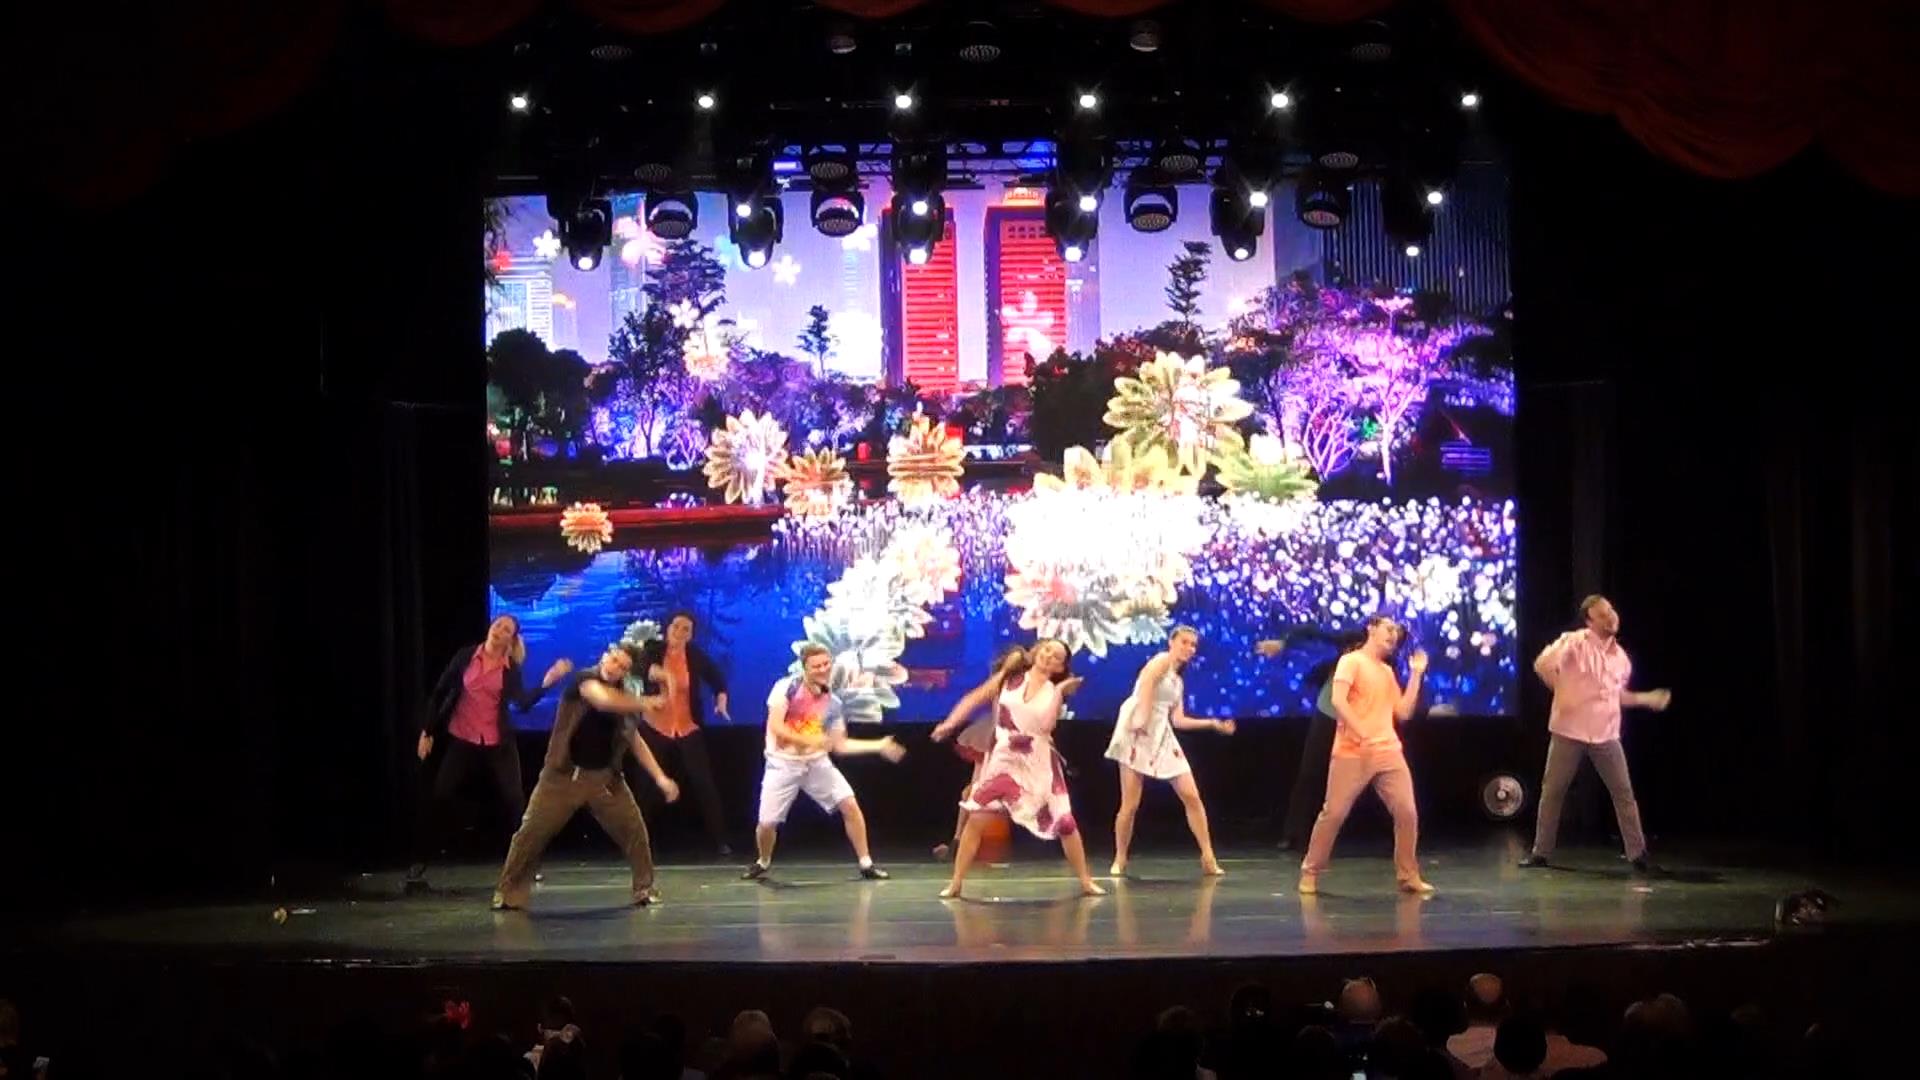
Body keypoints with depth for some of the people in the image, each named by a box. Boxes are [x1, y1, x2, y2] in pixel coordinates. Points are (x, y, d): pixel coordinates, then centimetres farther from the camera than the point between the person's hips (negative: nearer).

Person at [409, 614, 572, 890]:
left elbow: (524, 704, -16)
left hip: (498, 744, 1)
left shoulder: (511, 670, 0)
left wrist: (547, 683, -30)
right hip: (460, 741, -1)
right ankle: (418, 865, 1)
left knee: (514, 800, -1)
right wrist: (427, 731, 1)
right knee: (438, 799, -6)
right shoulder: (466, 656, -1)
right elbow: (439, 692, 3)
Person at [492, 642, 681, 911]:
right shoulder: (584, 679, -12)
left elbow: (635, 741, 9)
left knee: (634, 829, 0)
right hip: (564, 774, -5)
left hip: (604, 776, 5)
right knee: (532, 832, -5)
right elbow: (603, 700, -34)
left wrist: (660, 777, -1)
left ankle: (644, 889, 15)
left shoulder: (623, 699, 5)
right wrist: (644, 703, -21)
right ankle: (509, 893, 6)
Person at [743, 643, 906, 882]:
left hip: (817, 762, 3)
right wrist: (809, 740, -30)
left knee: (850, 806, -10)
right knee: (767, 824, -6)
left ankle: (866, 864, 2)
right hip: (783, 763, -3)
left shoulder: (832, 703, 1)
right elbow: (774, 727, -20)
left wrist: (879, 745, 3)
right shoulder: (787, 687, -13)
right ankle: (763, 862, 26)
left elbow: (840, 745, 7)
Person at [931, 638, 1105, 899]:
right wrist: (950, 723, -5)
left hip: (1039, 764, 1)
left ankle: (1086, 882, 18)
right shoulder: (1010, 678, 2)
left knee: (1065, 822, 2)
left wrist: (1059, 691, -14)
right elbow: (975, 698, 4)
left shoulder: (1053, 691, 1)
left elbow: (1046, 726, -15)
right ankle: (956, 883, -2)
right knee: (976, 818, -10)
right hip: (1003, 760, -1)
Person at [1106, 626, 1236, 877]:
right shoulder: (1162, 661, 0)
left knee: (1192, 797, -2)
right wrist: (1142, 719, -30)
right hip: (1137, 732, -7)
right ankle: (1119, 861, 10)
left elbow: (1178, 720, 16)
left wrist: (1213, 724, 16)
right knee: (1131, 804, -5)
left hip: (1162, 736, 7)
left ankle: (1208, 858, 2)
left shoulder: (1178, 682, 22)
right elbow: (1146, 683, -19)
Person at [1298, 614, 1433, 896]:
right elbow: (1338, 701, -14)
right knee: (1334, 812, -3)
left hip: (1389, 753, 6)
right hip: (1353, 753, -6)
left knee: (1407, 812, -3)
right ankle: (1310, 872, 9)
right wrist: (1361, 735, -21)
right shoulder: (1351, 661, -1)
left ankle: (1408, 875, 7)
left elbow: (1403, 713, 15)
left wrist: (1415, 674, 13)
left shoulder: (1388, 672, 21)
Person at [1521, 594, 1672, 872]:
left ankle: (1638, 854, 7)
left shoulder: (1620, 656, 10)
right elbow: (1543, 664, -17)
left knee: (1624, 793, 1)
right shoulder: (1574, 642, -10)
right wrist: (1562, 691, -9)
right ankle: (1540, 853, 15)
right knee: (1552, 791, 4)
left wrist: (1647, 698, 14)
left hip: (1606, 735, 4)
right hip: (1569, 731, -4)